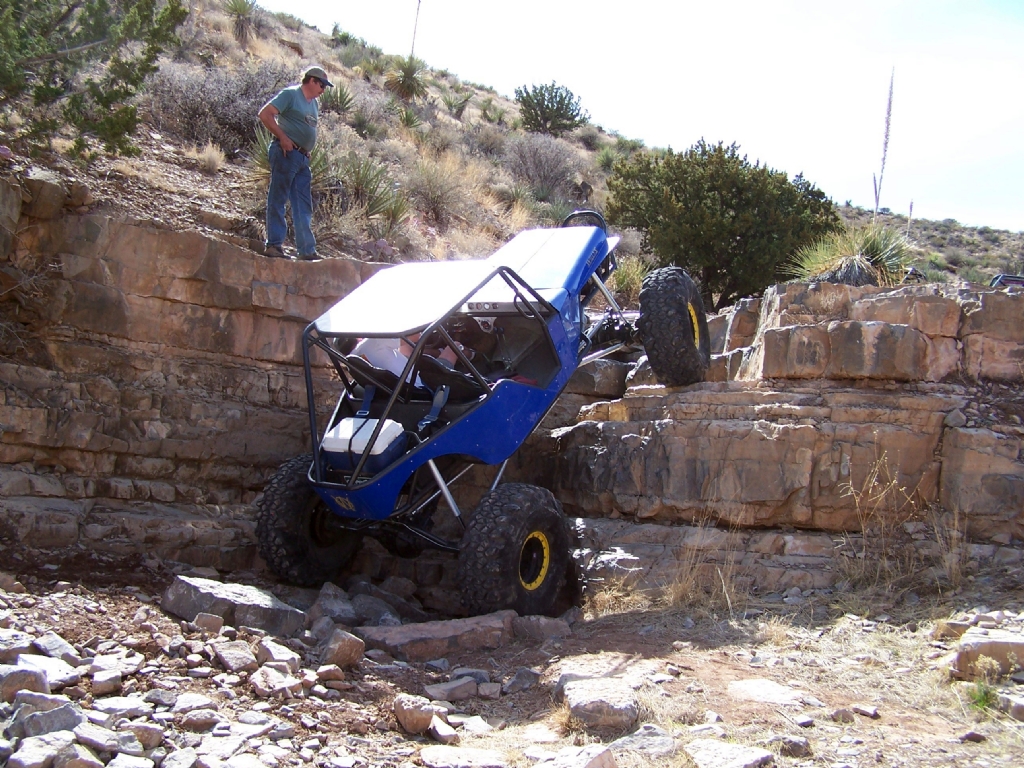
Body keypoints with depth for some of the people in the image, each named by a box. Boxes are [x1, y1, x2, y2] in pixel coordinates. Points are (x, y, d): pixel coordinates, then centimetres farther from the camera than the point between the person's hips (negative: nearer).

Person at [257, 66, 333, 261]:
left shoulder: (314, 104, 20)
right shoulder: (290, 94, -5)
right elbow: (265, 114, -13)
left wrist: (308, 150, 13)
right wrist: (283, 138, -16)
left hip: (303, 158, 9)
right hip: (286, 153, -9)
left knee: (304, 206, 8)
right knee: (278, 199, -5)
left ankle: (307, 250, 11)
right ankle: (274, 244, -4)